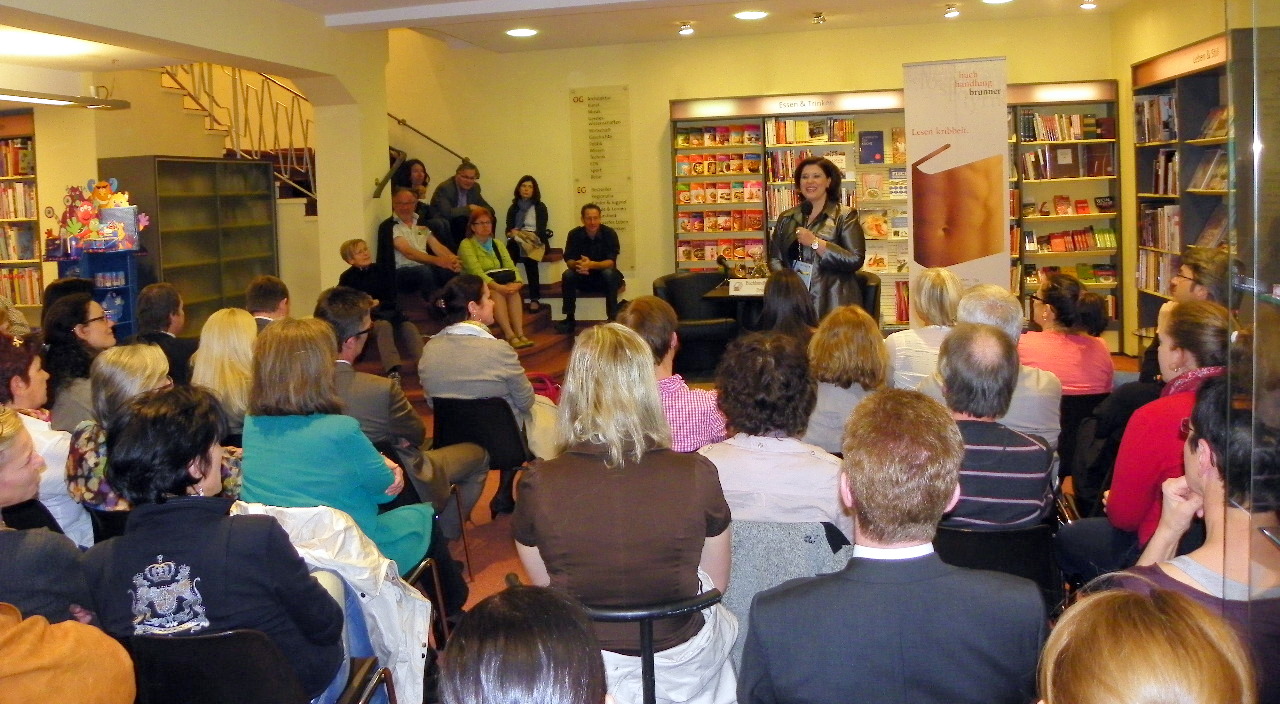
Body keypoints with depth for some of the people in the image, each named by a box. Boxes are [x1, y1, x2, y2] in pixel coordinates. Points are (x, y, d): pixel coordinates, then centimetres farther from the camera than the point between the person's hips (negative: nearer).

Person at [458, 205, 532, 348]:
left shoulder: (497, 244, 16)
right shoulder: (466, 245, -4)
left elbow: (510, 266, 4)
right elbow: (476, 271, -18)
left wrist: (518, 282, -19)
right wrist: (497, 286, -32)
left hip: (501, 283, 5)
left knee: (512, 289, -27)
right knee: (496, 292, -34)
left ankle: (520, 333, -37)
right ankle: (509, 335, -41)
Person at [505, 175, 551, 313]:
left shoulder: (540, 207, 12)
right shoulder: (513, 208, 21)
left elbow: (541, 229, 1)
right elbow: (508, 228, 11)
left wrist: (529, 237, -18)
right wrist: (513, 233, -13)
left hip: (535, 242, -2)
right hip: (517, 242, 2)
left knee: (530, 260, -34)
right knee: (512, 246, -33)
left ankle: (534, 299, -39)